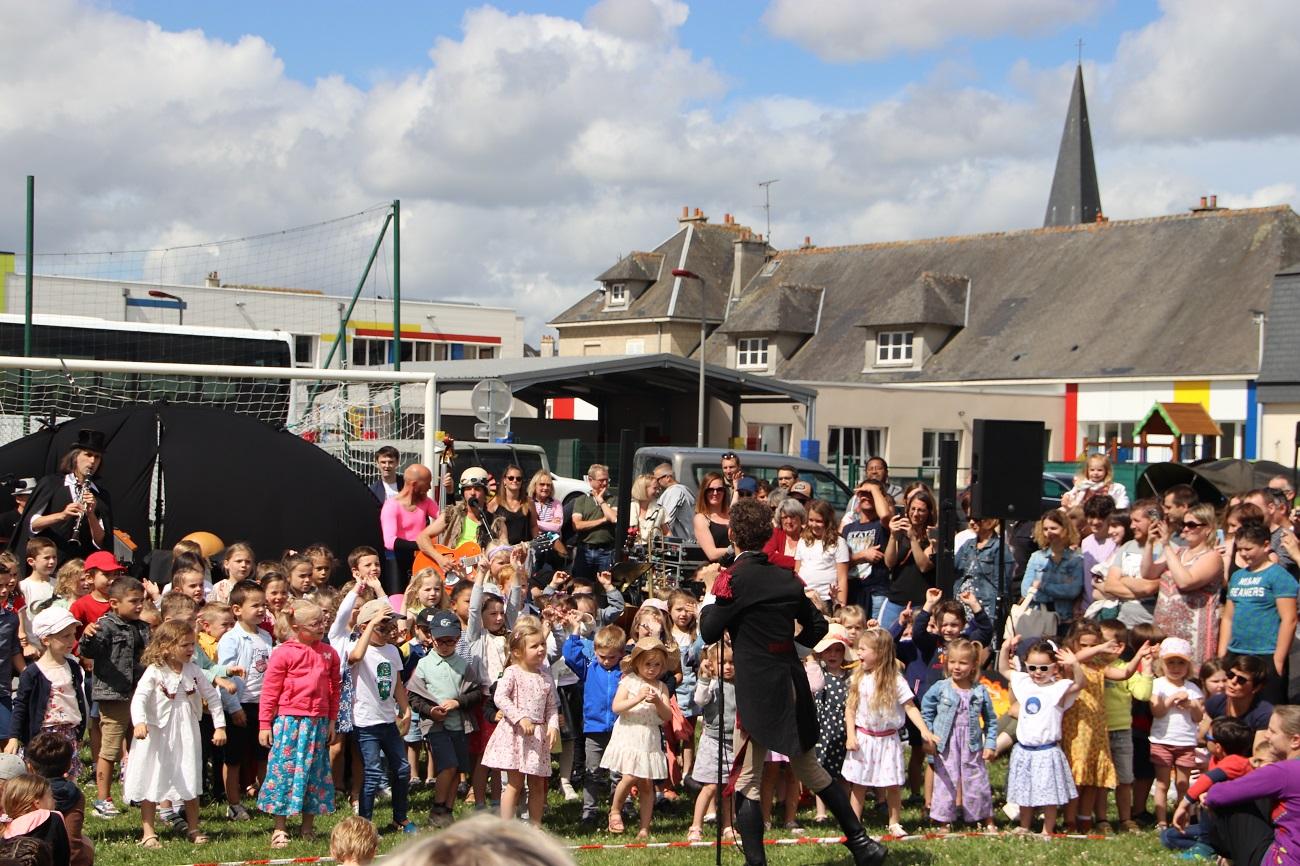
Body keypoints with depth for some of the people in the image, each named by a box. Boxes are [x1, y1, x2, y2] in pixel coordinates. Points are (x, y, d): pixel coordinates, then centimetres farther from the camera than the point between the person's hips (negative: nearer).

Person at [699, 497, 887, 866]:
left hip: (757, 690, -7)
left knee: (746, 779, 2)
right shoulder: (787, 577, 7)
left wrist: (711, 590, 2)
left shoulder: (733, 578, -12)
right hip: (793, 683, 7)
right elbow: (817, 627, 12)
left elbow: (709, 632, -10)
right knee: (810, 769, 20)